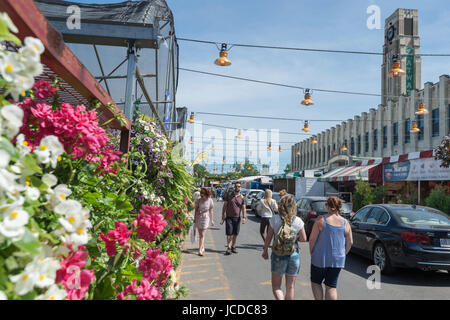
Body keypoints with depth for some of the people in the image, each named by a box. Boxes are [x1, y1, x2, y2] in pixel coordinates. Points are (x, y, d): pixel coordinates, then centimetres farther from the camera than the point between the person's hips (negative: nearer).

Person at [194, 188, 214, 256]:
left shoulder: (210, 201, -7)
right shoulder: (198, 200, -6)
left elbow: (211, 211, 2)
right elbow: (196, 210, 4)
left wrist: (211, 220, 6)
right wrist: (195, 218, 7)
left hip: (205, 218, -2)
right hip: (198, 218, 2)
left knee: (202, 235, -6)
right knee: (200, 234, 11)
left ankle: (200, 250, -5)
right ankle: (203, 247, 29)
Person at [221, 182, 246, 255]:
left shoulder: (242, 197, 3)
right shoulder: (229, 195, 2)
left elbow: (243, 208, 3)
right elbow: (224, 206, 4)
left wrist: (244, 217, -10)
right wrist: (223, 216, -1)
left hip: (237, 218, 2)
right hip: (229, 217, -2)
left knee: (235, 234, 8)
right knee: (229, 233, -6)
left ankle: (233, 247, 21)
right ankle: (228, 248, -4)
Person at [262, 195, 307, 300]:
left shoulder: (275, 219, -10)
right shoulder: (298, 221, -8)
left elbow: (269, 237, -5)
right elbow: (304, 239, -4)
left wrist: (265, 250, 8)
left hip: (278, 255, -1)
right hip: (294, 255, 2)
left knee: (276, 286, 9)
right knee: (290, 286, 15)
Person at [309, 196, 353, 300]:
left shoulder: (321, 219, -11)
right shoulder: (345, 223, 0)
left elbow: (312, 239, -11)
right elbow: (350, 242, 6)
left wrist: (312, 253, 3)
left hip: (321, 258, -3)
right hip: (338, 260, 3)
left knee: (315, 283, 16)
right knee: (331, 287, 12)